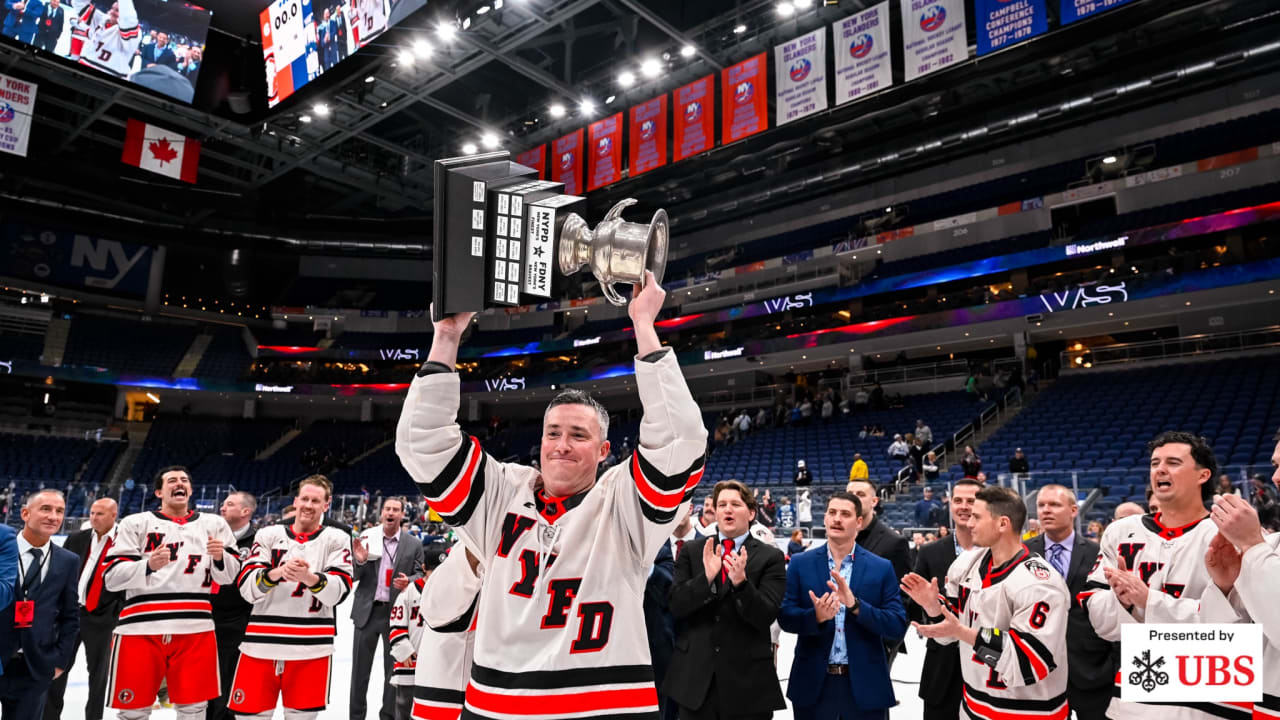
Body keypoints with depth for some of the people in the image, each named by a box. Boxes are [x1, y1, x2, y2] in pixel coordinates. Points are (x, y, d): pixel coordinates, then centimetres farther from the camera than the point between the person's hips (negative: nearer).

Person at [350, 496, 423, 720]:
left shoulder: (414, 544, -1)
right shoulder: (367, 539, 1)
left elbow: (420, 576, 4)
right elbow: (354, 577, 4)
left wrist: (408, 581, -18)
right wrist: (360, 561, -17)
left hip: (396, 612, -1)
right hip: (367, 610, 1)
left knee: (393, 668, 10)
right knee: (360, 668, 11)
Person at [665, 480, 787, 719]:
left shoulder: (770, 557, -2)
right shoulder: (692, 552, 5)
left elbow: (766, 616, -10)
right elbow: (676, 606, -3)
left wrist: (741, 581, -27)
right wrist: (706, 577, -19)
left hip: (748, 678, -1)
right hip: (695, 675, 2)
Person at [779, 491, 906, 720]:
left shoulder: (882, 568, -1)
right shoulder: (800, 563, 0)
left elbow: (898, 627, -6)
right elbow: (785, 617, -4)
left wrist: (855, 605, -20)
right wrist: (816, 617, -23)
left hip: (865, 686, 0)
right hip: (813, 684, 0)